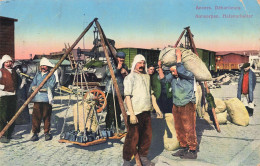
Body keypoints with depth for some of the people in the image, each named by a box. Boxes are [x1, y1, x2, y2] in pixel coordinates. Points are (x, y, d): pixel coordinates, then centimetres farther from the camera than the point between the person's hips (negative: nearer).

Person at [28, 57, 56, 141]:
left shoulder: (51, 75, 6)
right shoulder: (37, 75, 19)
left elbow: (50, 87, -8)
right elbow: (33, 85, 12)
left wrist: (38, 88, -10)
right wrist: (32, 88, -11)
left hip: (47, 99, -3)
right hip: (37, 99, 3)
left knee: (46, 117, 2)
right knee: (36, 116, -1)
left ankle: (47, 133, 14)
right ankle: (35, 133, 7)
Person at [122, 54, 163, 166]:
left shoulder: (146, 77, 16)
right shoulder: (130, 78, -6)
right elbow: (127, 97, -13)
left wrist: (157, 108, 19)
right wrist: (131, 114, -20)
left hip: (146, 112, 7)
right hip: (135, 113, -7)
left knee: (147, 136, 11)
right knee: (133, 137, -4)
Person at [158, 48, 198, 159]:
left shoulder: (189, 75, -11)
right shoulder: (172, 76, 10)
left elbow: (180, 70, -28)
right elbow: (163, 79, 9)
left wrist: (179, 56, -21)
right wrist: (160, 67, 0)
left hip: (187, 105, -7)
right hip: (176, 106, 8)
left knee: (189, 129, -4)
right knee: (179, 129, 13)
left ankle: (192, 151, 5)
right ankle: (184, 148, 26)